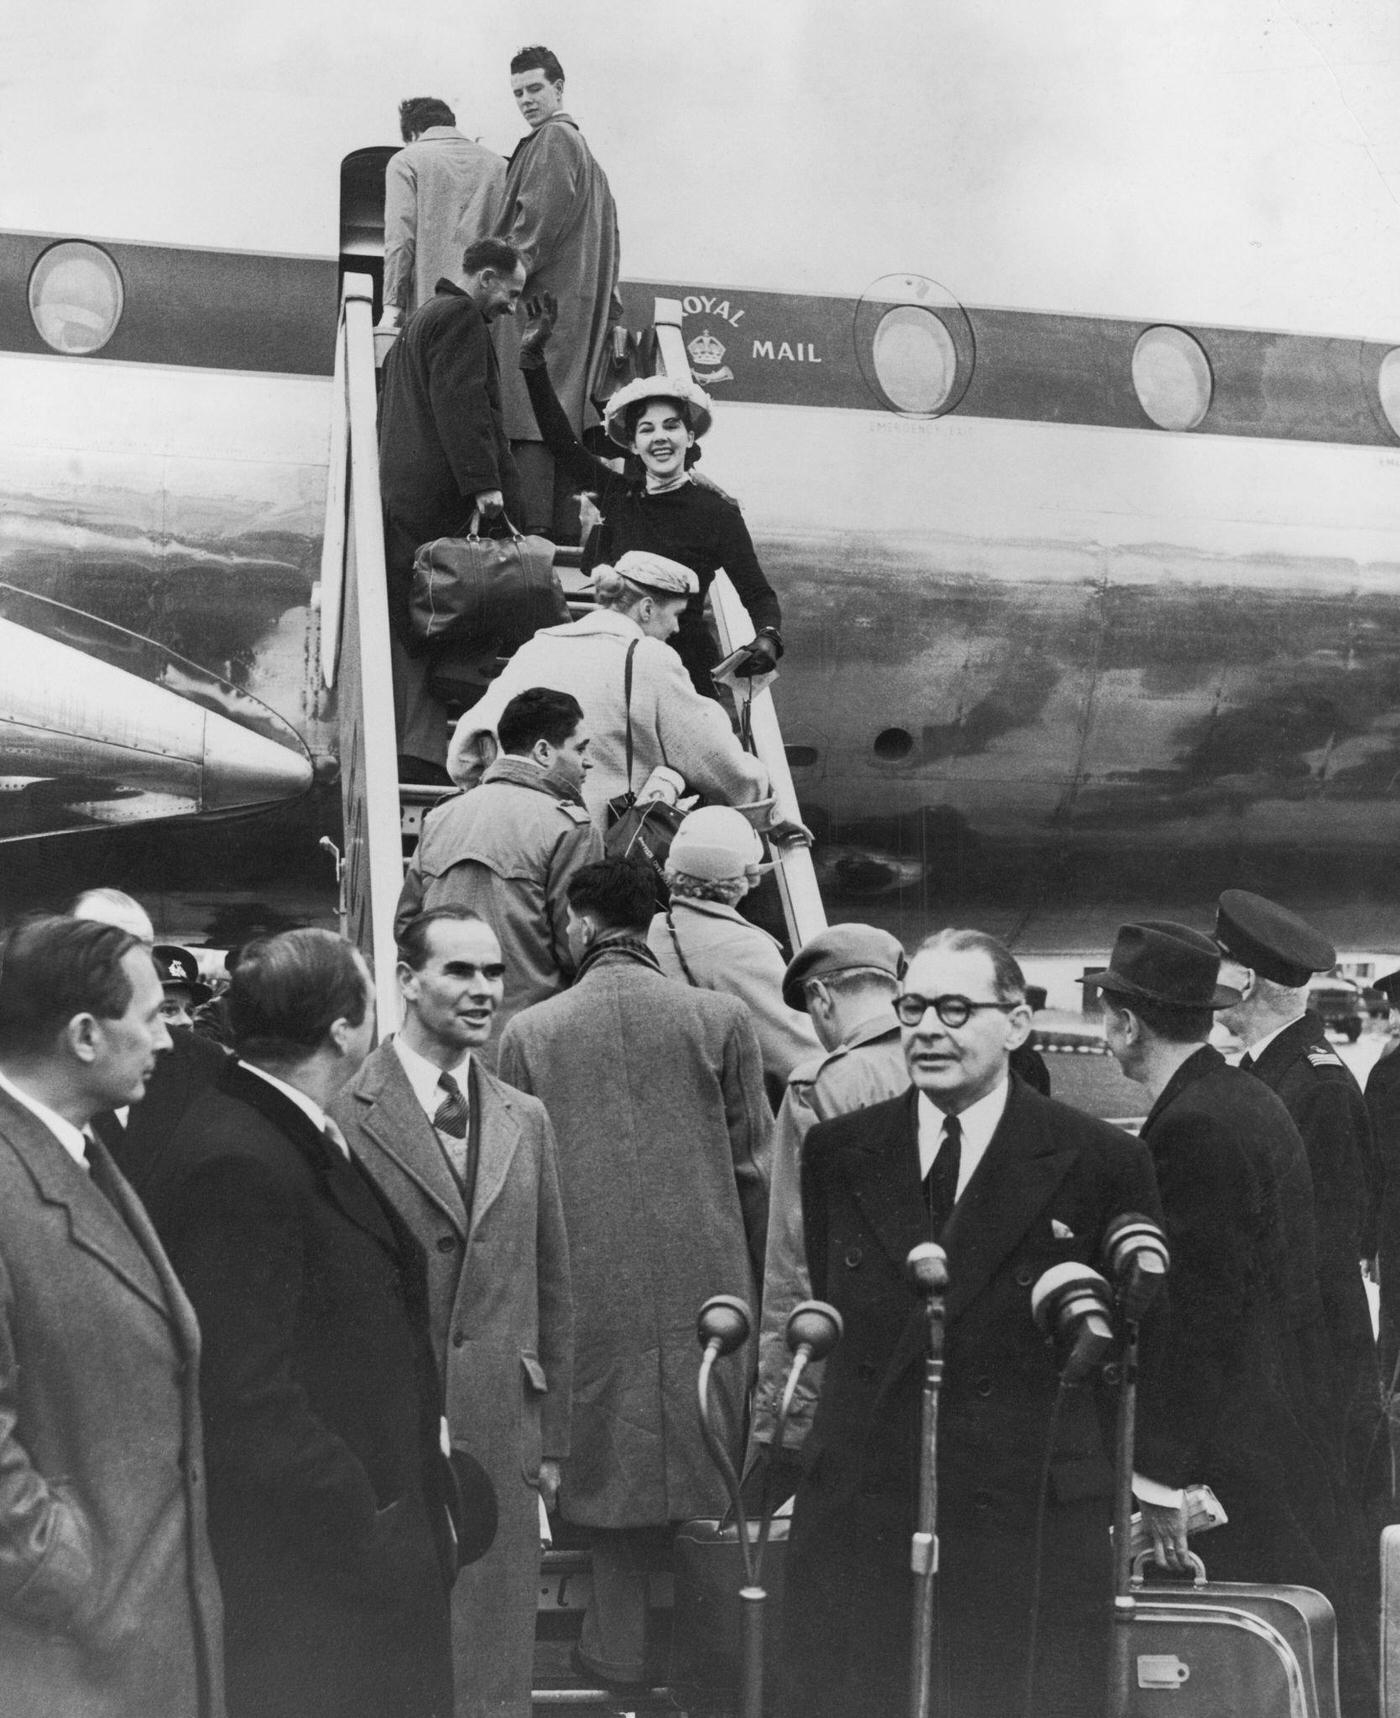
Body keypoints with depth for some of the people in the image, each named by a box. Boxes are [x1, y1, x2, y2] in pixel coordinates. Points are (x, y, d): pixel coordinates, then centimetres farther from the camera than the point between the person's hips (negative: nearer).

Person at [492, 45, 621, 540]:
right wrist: (609, 306, 23)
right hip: (582, 301, 10)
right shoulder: (583, 148, 26)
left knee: (531, 415, -14)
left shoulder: (552, 139, -4)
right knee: (564, 420, 8)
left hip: (542, 295, -10)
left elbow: (540, 216, -16)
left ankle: (530, 527, -19)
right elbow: (609, 241, 25)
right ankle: (563, 529, 7)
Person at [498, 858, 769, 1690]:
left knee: (611, 1470, 10)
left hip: (592, 1290, 0)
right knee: (710, 1463, 9)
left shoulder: (530, 1031, -1)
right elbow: (752, 1164, 2)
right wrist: (758, 1281, 14)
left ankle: (621, 1653, 17)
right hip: (706, 1284, 0)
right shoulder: (719, 1018, -1)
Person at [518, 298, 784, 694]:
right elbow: (562, 441, 14)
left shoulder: (716, 512, -4)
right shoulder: (619, 495, 9)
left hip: (685, 668, -4)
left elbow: (757, 593, -4)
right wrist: (532, 356, 10)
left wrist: (767, 639, -26)